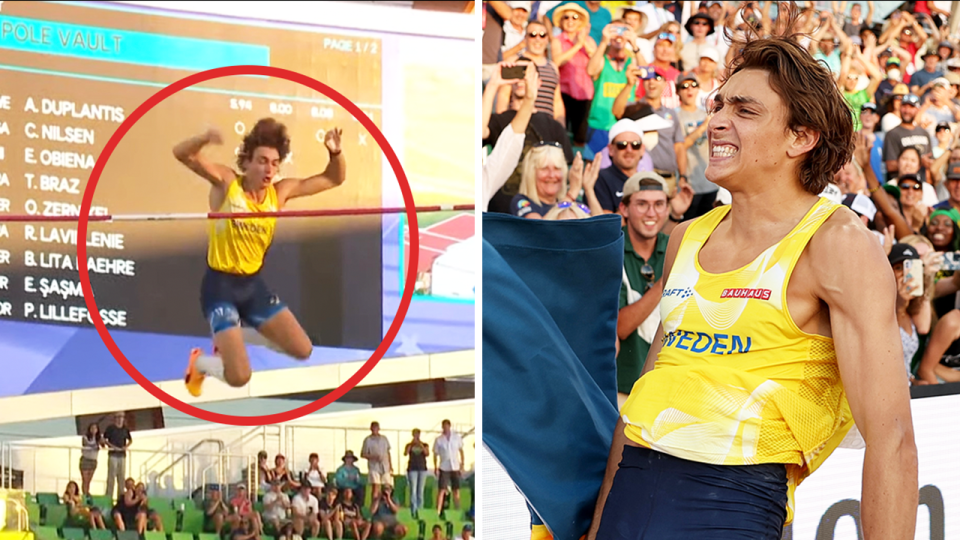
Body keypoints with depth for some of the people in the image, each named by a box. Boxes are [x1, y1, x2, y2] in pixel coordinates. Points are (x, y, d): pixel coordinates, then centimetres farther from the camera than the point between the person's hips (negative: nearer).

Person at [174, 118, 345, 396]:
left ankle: (233, 340, 26)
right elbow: (182, 154, -23)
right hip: (220, 285, -6)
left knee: (302, 350, 5)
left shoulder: (279, 192, 0)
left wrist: (335, 153, -14)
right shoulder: (226, 182, -12)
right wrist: (206, 138, -44)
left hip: (253, 284, 6)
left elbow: (334, 178, 7)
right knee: (239, 377, -18)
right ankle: (200, 362, 18)